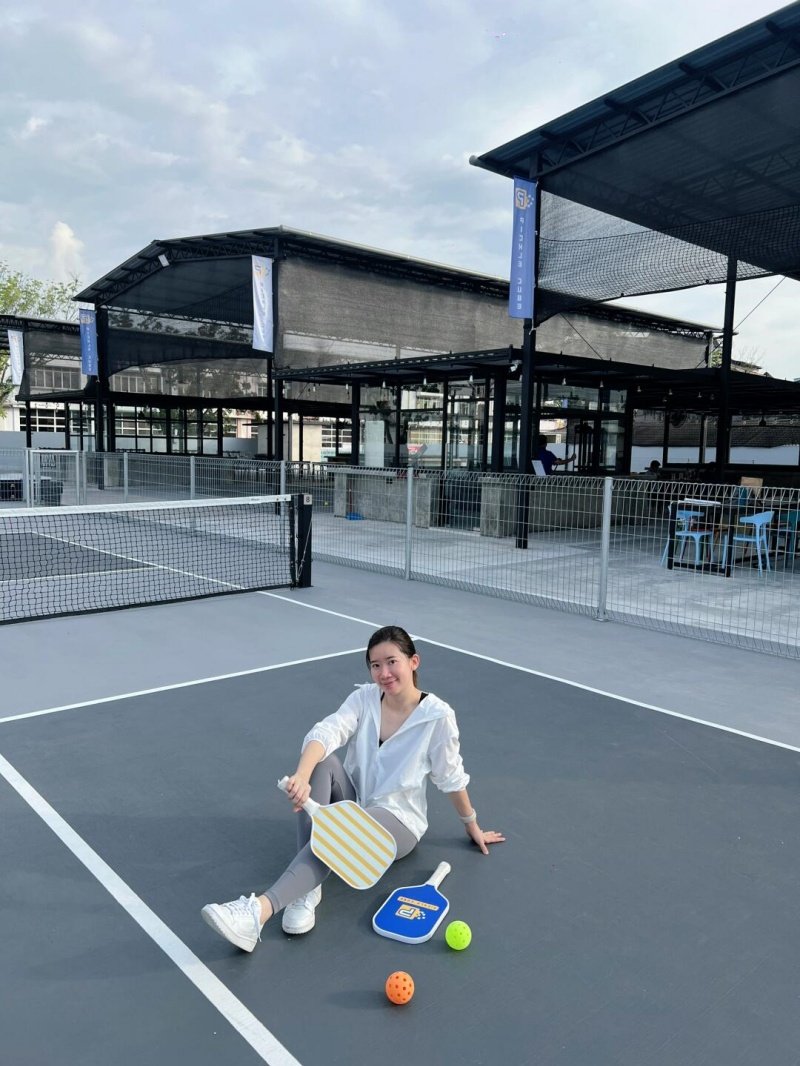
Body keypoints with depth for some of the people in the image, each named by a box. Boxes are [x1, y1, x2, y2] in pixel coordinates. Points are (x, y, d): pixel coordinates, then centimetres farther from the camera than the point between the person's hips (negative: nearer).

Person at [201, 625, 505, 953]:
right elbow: (325, 732, -23)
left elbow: (451, 777, -1)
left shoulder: (438, 715, -14)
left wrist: (472, 826, 11)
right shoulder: (364, 698, -5)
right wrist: (302, 776, -42)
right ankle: (307, 889, -31)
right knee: (322, 762, -28)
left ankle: (259, 911, -49)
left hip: (397, 821, -4)